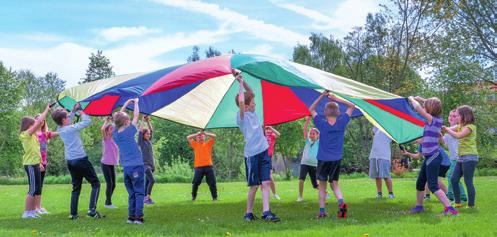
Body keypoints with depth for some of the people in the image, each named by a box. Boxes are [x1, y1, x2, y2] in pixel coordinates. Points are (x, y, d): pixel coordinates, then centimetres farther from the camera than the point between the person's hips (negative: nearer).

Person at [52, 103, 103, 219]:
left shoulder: (59, 130, 5)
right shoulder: (72, 128, -15)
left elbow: (68, 120, 24)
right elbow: (87, 121, -11)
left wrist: (74, 110, 16)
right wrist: (80, 111, 2)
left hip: (70, 161, 7)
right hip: (80, 160, -7)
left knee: (76, 187, 15)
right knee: (95, 183, 1)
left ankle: (73, 213, 10)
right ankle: (92, 209, -12)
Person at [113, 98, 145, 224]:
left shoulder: (115, 133, 6)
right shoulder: (129, 131, -9)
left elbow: (118, 117, 18)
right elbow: (136, 116, -1)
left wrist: (126, 104, 23)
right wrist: (136, 102, 13)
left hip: (126, 168, 6)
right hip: (136, 166, -6)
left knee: (131, 193, 13)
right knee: (139, 193, -1)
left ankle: (131, 216, 10)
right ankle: (138, 217, -6)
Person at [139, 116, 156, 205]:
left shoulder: (149, 141, 13)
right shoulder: (141, 141, -3)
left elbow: (151, 130, 14)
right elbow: (140, 131, -12)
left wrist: (148, 121, 6)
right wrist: (142, 121, -6)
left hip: (151, 164, 7)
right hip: (145, 164, -7)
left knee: (147, 182, 8)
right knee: (152, 180, -20)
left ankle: (145, 198, 12)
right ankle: (148, 197, -16)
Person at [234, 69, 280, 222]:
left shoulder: (252, 112, 13)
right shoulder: (242, 115, -7)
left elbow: (250, 92, 18)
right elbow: (241, 101, -26)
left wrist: (242, 80, 5)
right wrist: (241, 83, -16)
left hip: (263, 151, 7)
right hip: (252, 154, -6)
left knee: (265, 183, -2)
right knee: (254, 186, 1)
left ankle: (266, 212, -6)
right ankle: (248, 213, 13)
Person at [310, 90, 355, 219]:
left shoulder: (322, 124, -7)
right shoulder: (342, 122, -4)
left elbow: (311, 109, 7)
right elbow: (351, 106, 8)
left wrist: (321, 96, 1)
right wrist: (336, 99, 1)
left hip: (323, 160, -1)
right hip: (336, 160, 2)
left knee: (322, 185, 10)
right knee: (334, 184, 13)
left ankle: (322, 211, 7)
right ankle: (341, 202, -12)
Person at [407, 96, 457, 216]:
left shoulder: (432, 119, -15)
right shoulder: (438, 120, 8)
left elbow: (417, 107, -23)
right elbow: (433, 107, 30)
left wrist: (412, 99, -5)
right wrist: (422, 100, 24)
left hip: (433, 157, -9)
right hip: (429, 157, 9)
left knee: (433, 186, -12)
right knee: (420, 183, 18)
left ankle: (449, 208, -16)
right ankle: (419, 206, 30)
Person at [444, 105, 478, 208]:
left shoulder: (470, 126, -12)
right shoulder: (461, 126, 16)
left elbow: (458, 135, -25)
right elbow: (449, 129, 12)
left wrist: (447, 129, -15)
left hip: (469, 157, -9)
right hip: (461, 158, 9)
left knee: (468, 182, -6)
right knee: (454, 180, 6)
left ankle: (471, 205, 1)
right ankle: (458, 203, 14)